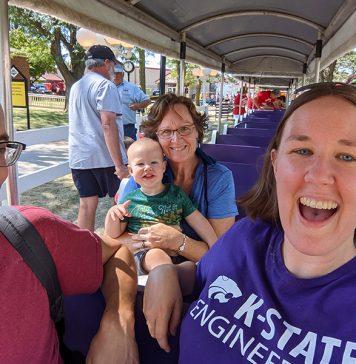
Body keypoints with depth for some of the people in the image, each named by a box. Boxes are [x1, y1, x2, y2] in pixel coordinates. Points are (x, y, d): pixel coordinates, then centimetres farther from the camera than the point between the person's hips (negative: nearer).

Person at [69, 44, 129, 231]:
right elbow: (108, 124, -19)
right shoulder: (105, 85, -9)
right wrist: (119, 164, -20)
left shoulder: (75, 87, 16)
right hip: (104, 157, -6)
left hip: (79, 157, 7)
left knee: (87, 204, 9)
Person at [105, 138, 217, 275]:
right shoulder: (130, 200, 5)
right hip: (142, 255, -2)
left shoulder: (176, 194, 9)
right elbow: (113, 235, 9)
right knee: (157, 256, -34)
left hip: (176, 255, 2)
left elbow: (200, 223, 11)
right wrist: (112, 214, -11)